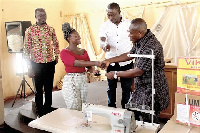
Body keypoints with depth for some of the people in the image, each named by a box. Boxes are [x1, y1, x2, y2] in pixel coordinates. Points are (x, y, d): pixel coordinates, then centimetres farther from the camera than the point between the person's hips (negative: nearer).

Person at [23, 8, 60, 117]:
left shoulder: (51, 29, 5)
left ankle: (48, 111, 29)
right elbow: (26, 49, -4)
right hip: (36, 64, -2)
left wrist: (56, 56, 4)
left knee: (49, 89, 12)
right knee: (38, 90, 9)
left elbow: (56, 44, 15)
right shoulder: (30, 30, -3)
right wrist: (29, 67, -7)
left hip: (50, 63, 2)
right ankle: (40, 113, 25)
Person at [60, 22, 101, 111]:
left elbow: (89, 67, 11)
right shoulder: (64, 52, -8)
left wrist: (93, 70, -14)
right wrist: (95, 63, -31)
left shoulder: (84, 51, 10)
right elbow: (76, 63, -24)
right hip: (71, 82, -5)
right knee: (74, 110, 1)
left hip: (83, 81, 5)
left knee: (83, 108, 13)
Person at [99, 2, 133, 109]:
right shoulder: (104, 26, -2)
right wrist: (104, 45, -41)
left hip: (126, 62, 0)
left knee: (126, 87, 9)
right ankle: (111, 108, 28)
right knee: (111, 86, 12)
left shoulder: (129, 24, -2)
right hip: (111, 62, 1)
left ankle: (125, 108, 26)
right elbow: (102, 40, -18)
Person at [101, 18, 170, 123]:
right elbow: (129, 55, 17)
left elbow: (137, 72, -25)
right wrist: (109, 61, 14)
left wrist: (116, 74, -14)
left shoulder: (151, 46, -27)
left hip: (152, 91, -9)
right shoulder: (140, 41, 3)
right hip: (141, 88, 9)